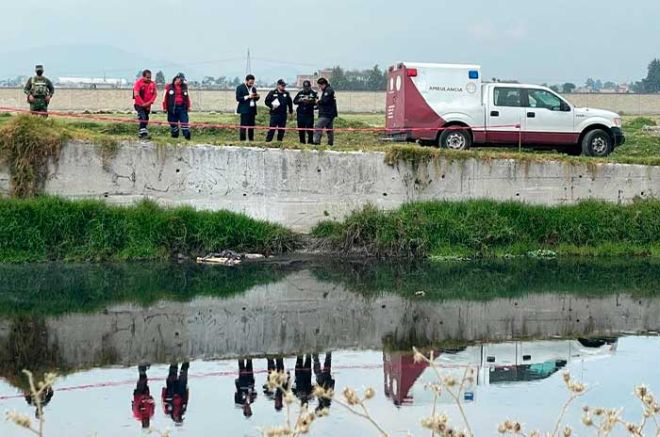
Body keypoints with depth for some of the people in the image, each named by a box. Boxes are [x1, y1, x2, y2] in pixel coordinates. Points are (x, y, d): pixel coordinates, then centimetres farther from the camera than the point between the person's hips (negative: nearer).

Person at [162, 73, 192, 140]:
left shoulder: (184, 87, 12)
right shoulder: (169, 87, 1)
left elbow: (187, 97, 21)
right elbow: (165, 98, 3)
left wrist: (188, 106, 19)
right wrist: (165, 107, 0)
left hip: (182, 107, 2)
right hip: (172, 108, -2)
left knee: (184, 122, -6)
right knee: (173, 124, 4)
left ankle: (187, 136, -7)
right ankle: (174, 135, 16)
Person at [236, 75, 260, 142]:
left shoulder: (253, 88, 16)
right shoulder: (240, 88, -2)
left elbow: (255, 99, 21)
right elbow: (238, 98, -10)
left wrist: (257, 96, -2)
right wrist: (248, 97, -18)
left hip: (252, 110, 6)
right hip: (244, 110, -6)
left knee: (252, 125, 5)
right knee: (243, 126, -10)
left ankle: (251, 139, 10)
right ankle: (242, 139, -9)